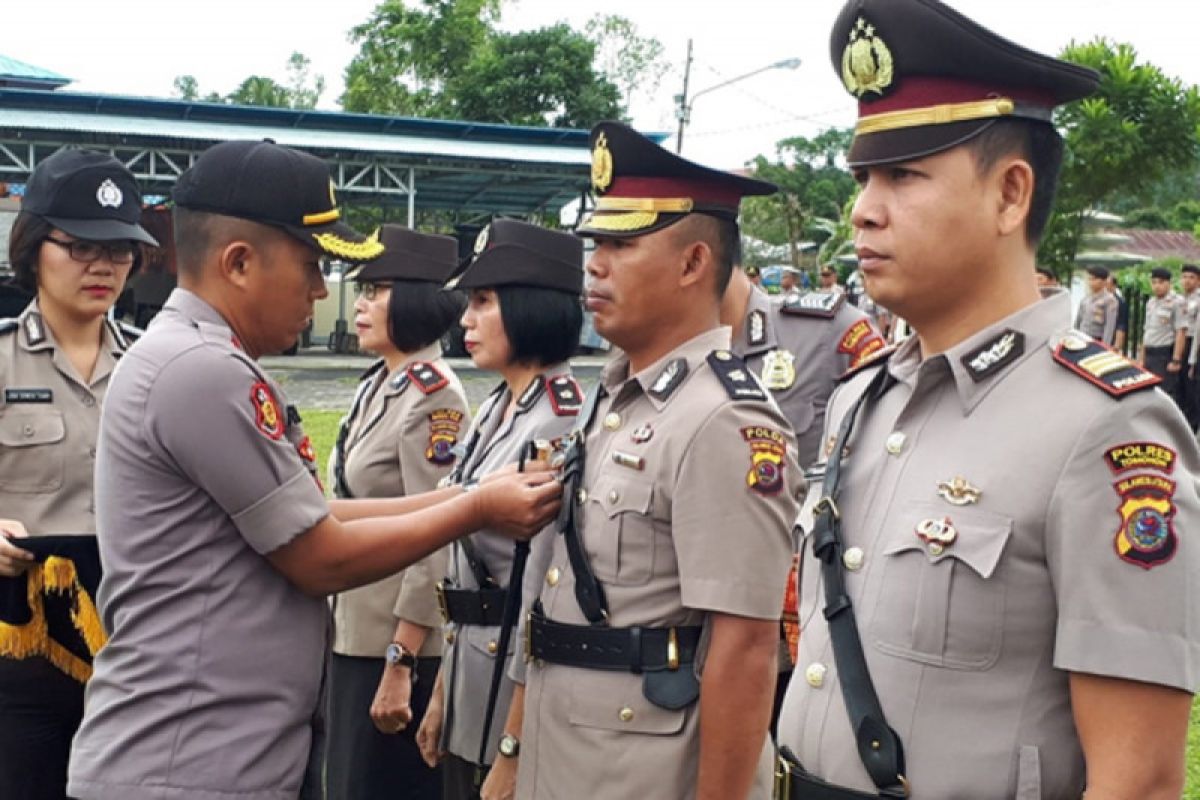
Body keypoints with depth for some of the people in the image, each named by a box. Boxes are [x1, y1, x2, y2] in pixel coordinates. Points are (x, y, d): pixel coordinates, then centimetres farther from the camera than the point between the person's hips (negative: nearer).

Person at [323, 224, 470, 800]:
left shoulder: (433, 398, -17)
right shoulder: (376, 386, 9)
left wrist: (399, 665, -20)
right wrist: (338, 621, 17)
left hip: (398, 641, -9)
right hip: (352, 633, 9)